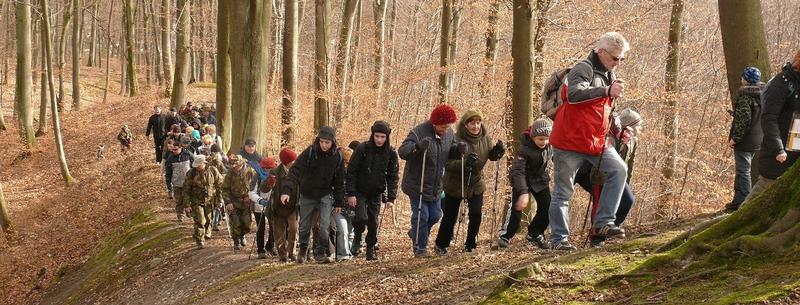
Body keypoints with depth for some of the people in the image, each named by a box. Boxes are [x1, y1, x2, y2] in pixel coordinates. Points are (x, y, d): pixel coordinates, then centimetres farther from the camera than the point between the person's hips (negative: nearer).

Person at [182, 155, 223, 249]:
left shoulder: (212, 171, -8)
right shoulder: (191, 173, -11)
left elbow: (220, 185, 2)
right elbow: (186, 190, -5)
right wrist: (187, 204, -8)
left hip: (209, 201, 2)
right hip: (197, 201, -2)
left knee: (208, 220, 17)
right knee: (200, 221, -11)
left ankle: (207, 234, 44)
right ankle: (200, 241, -3)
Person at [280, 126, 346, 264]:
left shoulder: (337, 157, -11)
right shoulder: (309, 152, -19)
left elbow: (339, 181, 0)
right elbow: (295, 171, -24)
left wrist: (339, 201, 0)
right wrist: (287, 190, -37)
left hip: (325, 195, 0)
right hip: (307, 194, 0)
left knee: (324, 225, -12)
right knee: (304, 226, 10)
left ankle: (320, 253, 0)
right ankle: (303, 250, 33)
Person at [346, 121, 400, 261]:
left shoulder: (391, 153, -5)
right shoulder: (362, 148, -13)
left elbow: (393, 177, 0)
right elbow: (351, 172, -10)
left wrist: (391, 198, -8)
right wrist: (351, 194, -15)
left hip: (376, 193, 3)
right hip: (360, 191, -3)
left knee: (373, 223, 4)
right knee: (362, 218, -18)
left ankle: (371, 249, 19)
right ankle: (357, 238, 10)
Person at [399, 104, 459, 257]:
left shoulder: (449, 133, 0)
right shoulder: (419, 132, -21)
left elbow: (451, 152, 13)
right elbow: (402, 151, -28)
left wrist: (458, 149, -11)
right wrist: (418, 146, -47)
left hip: (436, 185, 7)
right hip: (417, 185, -7)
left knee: (435, 215, 14)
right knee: (421, 216, -4)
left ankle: (416, 233, 41)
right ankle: (419, 248, 11)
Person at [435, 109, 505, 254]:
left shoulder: (485, 139, -6)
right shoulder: (456, 140, -24)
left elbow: (492, 156, 3)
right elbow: (448, 164, -27)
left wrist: (498, 150, -19)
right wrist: (464, 163, -45)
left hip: (476, 184, 4)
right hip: (455, 184, -4)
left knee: (476, 214, -2)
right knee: (450, 217, 6)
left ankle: (470, 244, 16)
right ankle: (441, 245, 25)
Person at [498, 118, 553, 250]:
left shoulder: (550, 145, -16)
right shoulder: (525, 148, -32)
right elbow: (518, 171, -36)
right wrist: (523, 192, -44)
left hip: (540, 178, 5)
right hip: (522, 179, -5)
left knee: (546, 207, -4)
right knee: (517, 206, -19)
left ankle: (535, 233, 16)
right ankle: (505, 236, -9)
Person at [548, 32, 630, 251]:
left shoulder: (609, 76, 15)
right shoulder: (584, 70, -13)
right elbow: (574, 94, -34)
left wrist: (618, 130, 12)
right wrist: (606, 90, -42)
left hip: (596, 142, 7)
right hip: (570, 141, -7)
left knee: (619, 169, -13)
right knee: (563, 192, -1)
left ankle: (603, 222, -10)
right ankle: (559, 238, 8)